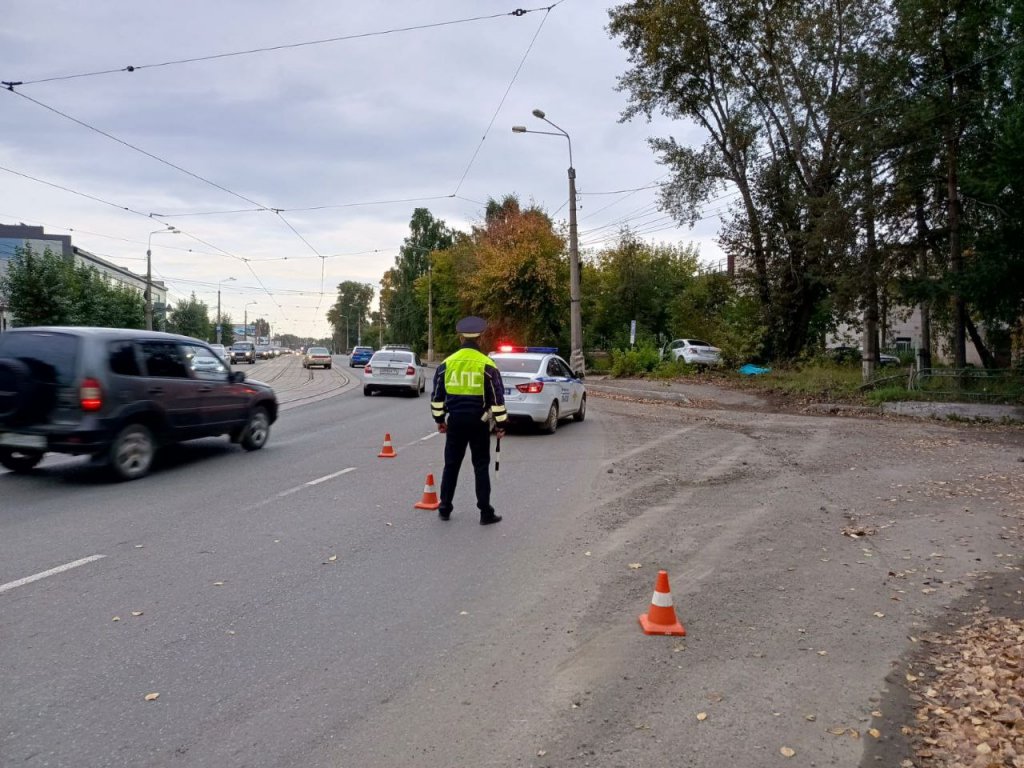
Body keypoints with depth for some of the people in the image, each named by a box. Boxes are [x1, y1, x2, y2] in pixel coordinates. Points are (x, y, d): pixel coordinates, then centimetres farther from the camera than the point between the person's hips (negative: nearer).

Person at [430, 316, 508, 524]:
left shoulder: (447, 363, 1)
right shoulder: (487, 364, -7)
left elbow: (437, 395, 6)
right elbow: (497, 398, -6)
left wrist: (439, 419, 17)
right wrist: (500, 424, 2)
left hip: (455, 421, 2)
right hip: (479, 422, -2)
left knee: (451, 465, 13)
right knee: (481, 467, 5)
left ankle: (445, 509, 19)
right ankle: (486, 513, 7)